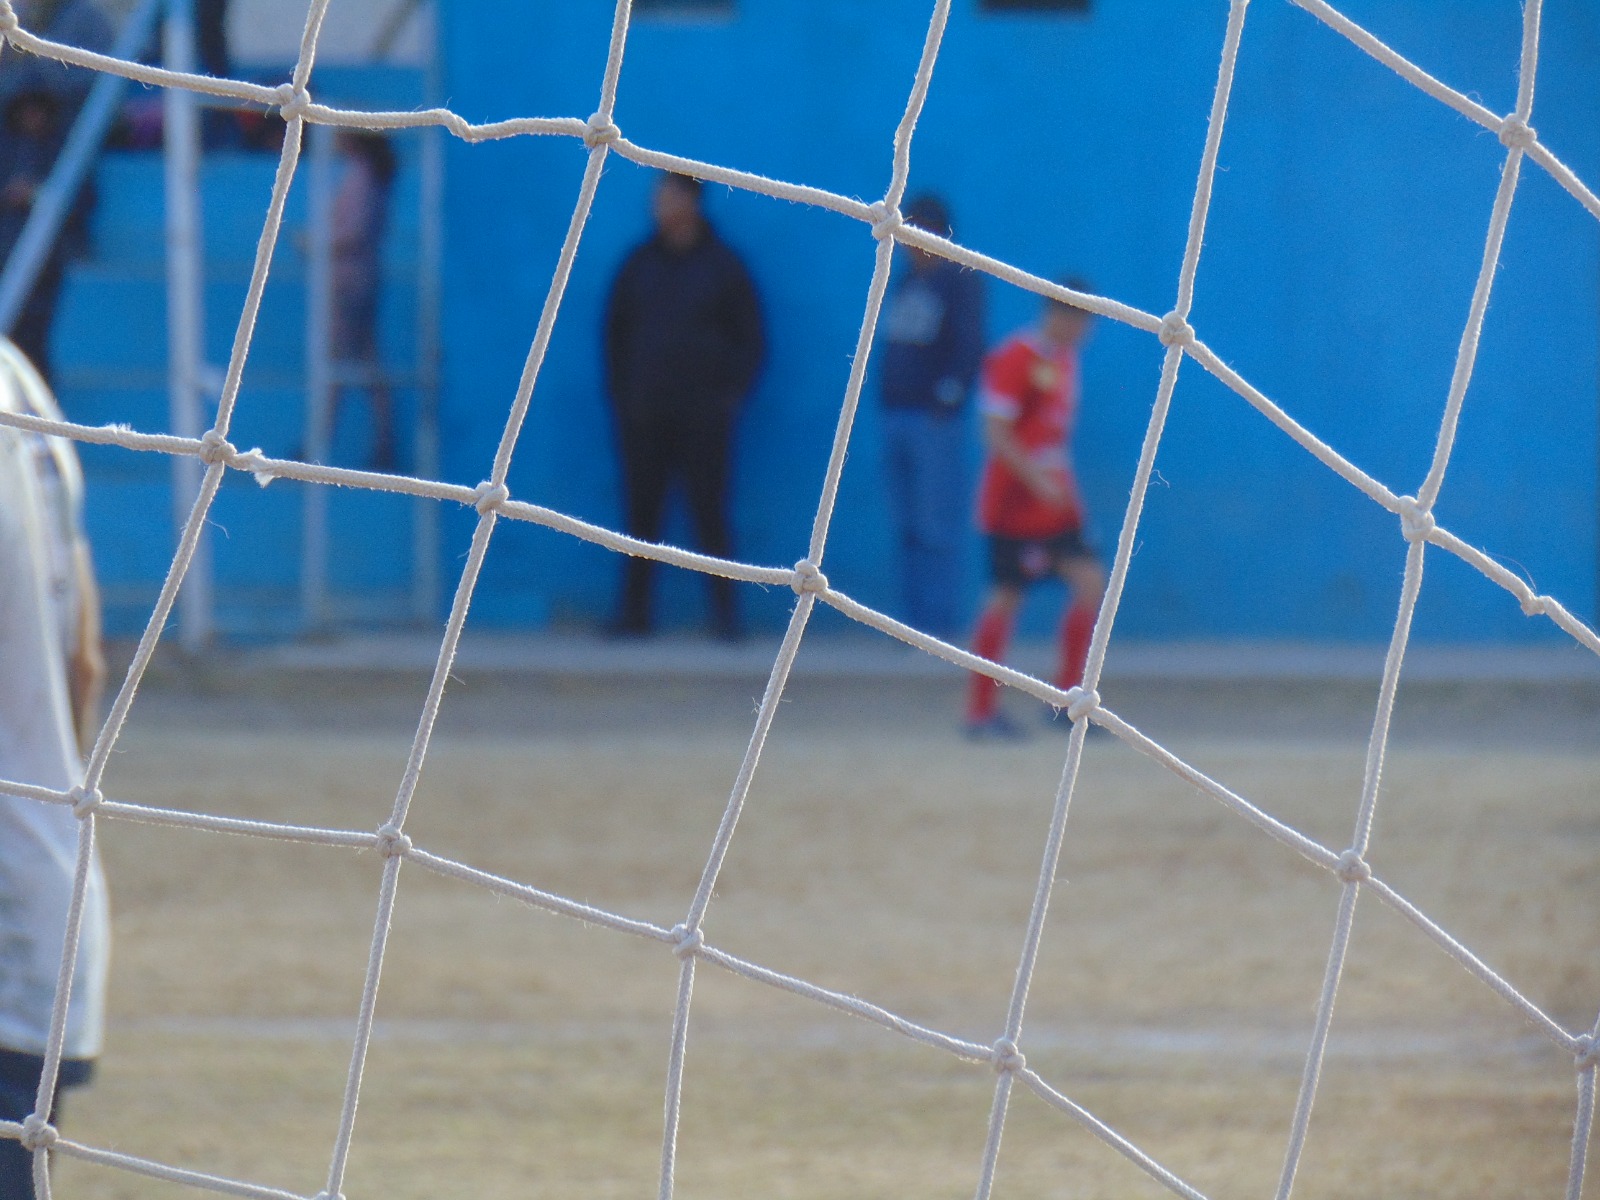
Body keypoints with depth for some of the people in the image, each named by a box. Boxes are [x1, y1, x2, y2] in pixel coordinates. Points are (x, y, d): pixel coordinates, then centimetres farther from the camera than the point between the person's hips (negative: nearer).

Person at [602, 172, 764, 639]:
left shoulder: (721, 264, 4)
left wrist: (733, 394, -4)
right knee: (641, 512, 1)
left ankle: (725, 612, -1)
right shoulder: (639, 264, 10)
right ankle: (633, 610, 4)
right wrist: (619, 394, 5)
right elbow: (614, 333, 15)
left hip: (703, 412, -2)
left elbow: (750, 336, 6)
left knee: (709, 510, -4)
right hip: (643, 415, 2)